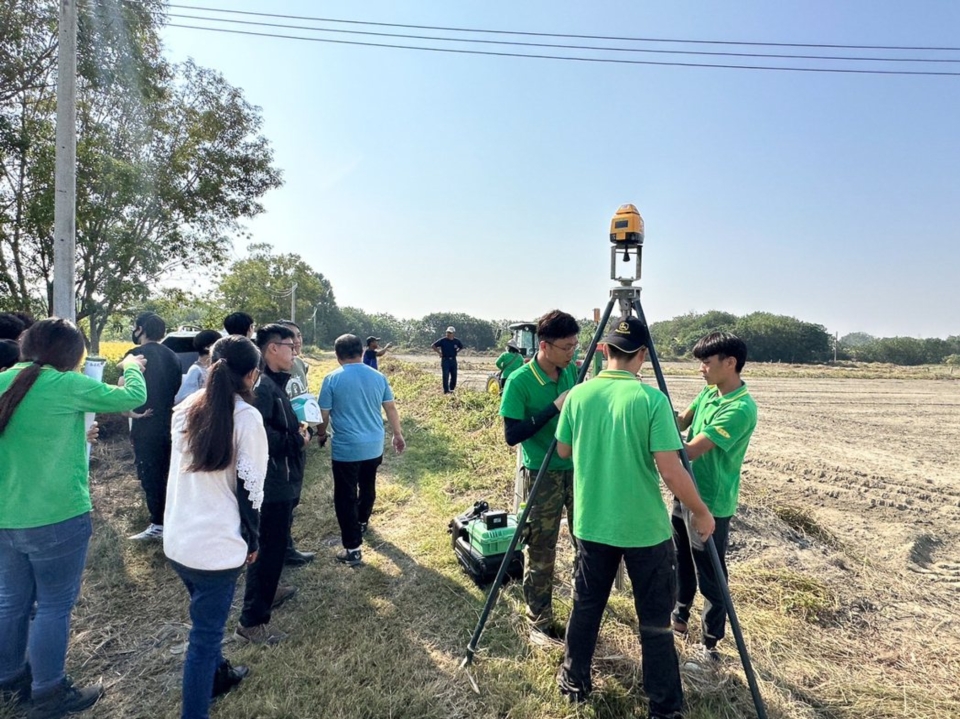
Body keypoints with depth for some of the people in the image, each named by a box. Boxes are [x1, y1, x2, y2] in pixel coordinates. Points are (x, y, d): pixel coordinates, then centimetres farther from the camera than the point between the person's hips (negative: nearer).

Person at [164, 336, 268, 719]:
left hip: (177, 539, 8)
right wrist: (253, 540, -2)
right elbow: (249, 488, -14)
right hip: (215, 545, -7)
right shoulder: (246, 417, -16)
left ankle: (218, 674, 49)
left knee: (207, 618, 28)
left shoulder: (185, 408, 3)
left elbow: (180, 470, 14)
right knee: (206, 633, 7)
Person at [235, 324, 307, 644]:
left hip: (278, 480, 11)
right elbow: (259, 433, -32)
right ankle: (252, 621, 14)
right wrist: (296, 440, -21)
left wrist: (296, 428, 0)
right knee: (270, 547, 0)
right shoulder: (262, 386, -23)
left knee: (272, 544, 26)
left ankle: (268, 590, 46)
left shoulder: (273, 383, 11)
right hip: (272, 482, -11)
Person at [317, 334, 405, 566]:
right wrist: (398, 435, 19)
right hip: (374, 447, 5)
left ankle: (353, 549, 6)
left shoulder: (332, 379, -11)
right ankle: (362, 523, 48)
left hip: (345, 448, -5)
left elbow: (324, 415, -6)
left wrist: (322, 434, 15)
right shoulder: (378, 377, 0)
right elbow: (391, 408, 6)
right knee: (367, 487, 26)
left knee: (346, 497, 5)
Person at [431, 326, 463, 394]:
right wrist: (439, 353, -7)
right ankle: (446, 391, -2)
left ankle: (452, 389, 20)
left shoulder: (456, 341, 4)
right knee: (446, 375, -6)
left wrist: (457, 352, 11)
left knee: (454, 375, 6)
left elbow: (461, 347, 24)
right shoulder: (443, 340, -7)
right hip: (445, 360, -4)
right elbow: (433, 346, -5)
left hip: (453, 360, 4)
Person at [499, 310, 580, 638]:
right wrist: (554, 408, -25)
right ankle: (540, 622, 24)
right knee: (541, 555, 5)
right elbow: (512, 435, -20)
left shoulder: (573, 371, 0)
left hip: (577, 469, 6)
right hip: (542, 475, -6)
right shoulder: (520, 381, -17)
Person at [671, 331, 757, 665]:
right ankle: (679, 616, 43)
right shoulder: (709, 392, 4)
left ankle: (710, 643, 25)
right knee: (681, 563, 23)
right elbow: (681, 423, 7)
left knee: (710, 578, 8)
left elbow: (689, 451, -28)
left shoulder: (741, 409, -25)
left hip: (710, 505, -8)